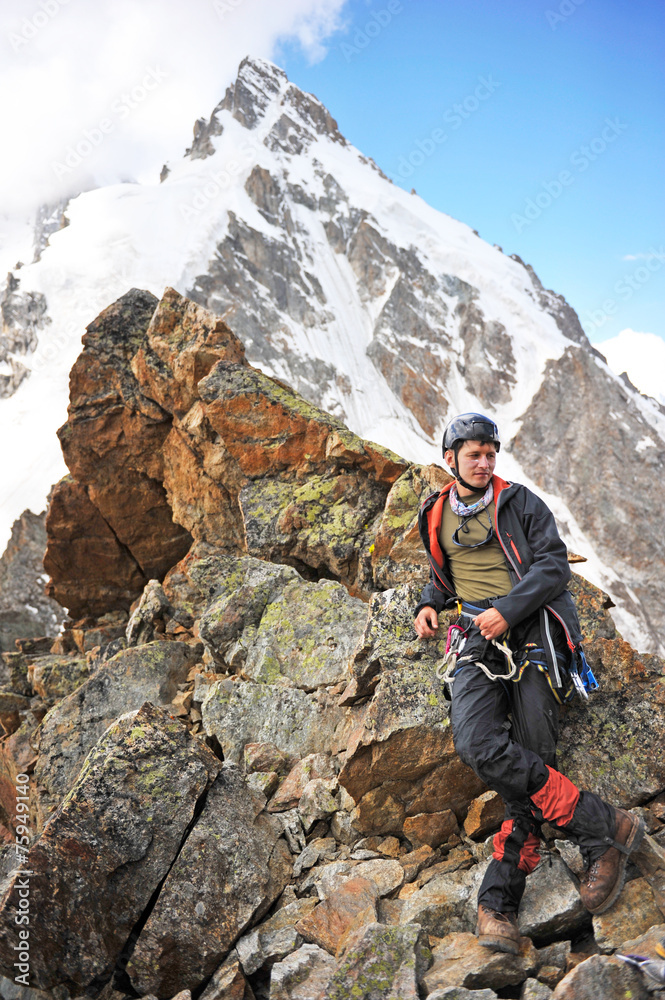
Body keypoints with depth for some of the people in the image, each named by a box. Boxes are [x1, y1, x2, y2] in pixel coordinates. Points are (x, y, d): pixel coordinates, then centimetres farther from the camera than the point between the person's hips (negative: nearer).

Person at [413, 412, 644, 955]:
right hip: (478, 639, 3)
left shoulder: (518, 501, 5)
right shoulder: (436, 516, 17)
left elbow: (555, 564, -1)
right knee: (477, 745, -21)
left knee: (532, 755, -14)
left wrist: (509, 609, -15)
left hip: (532, 625, -3)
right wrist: (429, 604, 9)